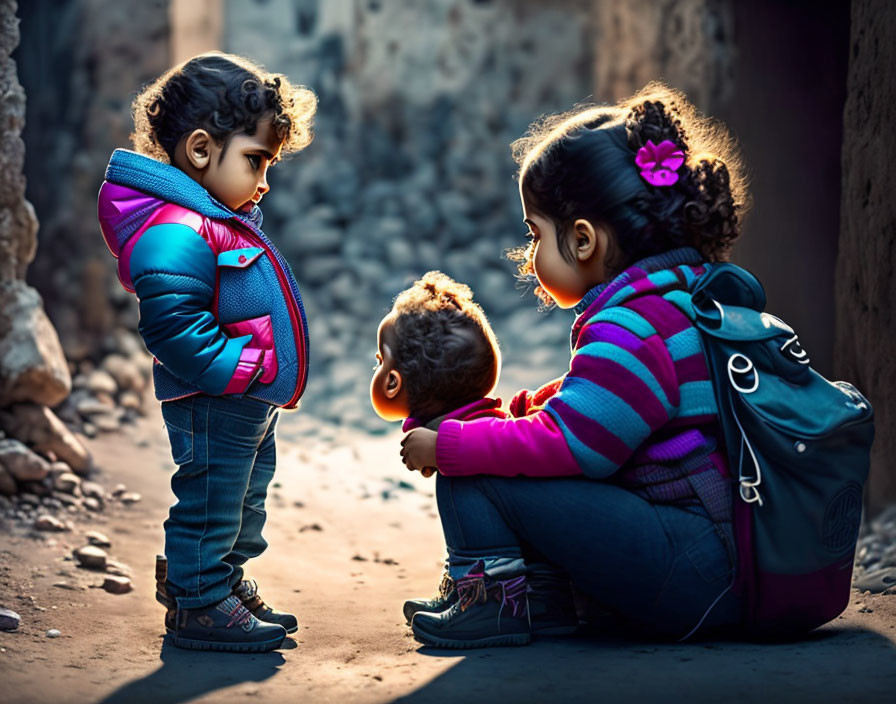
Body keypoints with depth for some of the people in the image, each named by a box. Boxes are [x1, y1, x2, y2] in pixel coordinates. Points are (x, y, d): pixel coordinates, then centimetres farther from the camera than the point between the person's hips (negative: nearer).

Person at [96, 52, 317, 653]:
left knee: (247, 497, 22)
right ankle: (198, 604, 14)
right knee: (210, 497, 1)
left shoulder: (226, 219, 11)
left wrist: (274, 376, 18)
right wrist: (246, 367, -26)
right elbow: (175, 326, -31)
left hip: (251, 402, 11)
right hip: (212, 410, -11)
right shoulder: (175, 234, -26)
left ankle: (227, 581, 37)